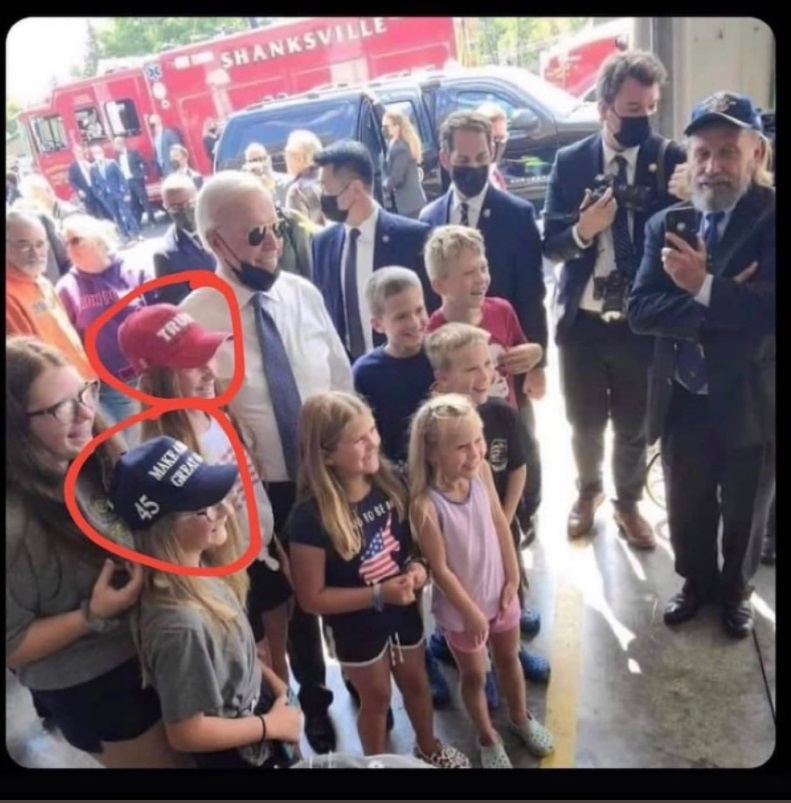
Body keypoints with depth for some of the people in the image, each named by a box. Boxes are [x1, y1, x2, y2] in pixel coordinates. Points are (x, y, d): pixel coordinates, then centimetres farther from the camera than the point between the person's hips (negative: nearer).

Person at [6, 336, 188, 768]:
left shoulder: (98, 463, -9)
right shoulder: (14, 528, -29)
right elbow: (12, 647, -19)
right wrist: (93, 616, -28)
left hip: (148, 648, 7)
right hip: (92, 690, -6)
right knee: (174, 760, 17)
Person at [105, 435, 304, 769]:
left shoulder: (203, 571, -11)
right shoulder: (181, 622, -36)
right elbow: (186, 733, -26)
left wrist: (274, 682, -1)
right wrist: (272, 724, -17)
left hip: (257, 709, 7)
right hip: (237, 753, -7)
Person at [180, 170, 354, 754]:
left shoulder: (304, 293, -4)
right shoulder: (193, 319, -15)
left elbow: (343, 381, 3)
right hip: (264, 491, -2)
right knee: (294, 600, 19)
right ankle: (314, 699, 48)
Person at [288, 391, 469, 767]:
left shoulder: (388, 483, -15)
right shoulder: (311, 518, -30)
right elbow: (312, 598, -22)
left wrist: (416, 566, -17)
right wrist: (379, 595, -27)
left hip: (403, 611, 5)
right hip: (358, 627, -4)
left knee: (416, 683, 27)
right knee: (376, 698, 20)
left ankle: (429, 747, 57)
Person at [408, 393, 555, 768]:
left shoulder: (482, 471, -18)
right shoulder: (426, 504, -32)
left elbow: (500, 525, -6)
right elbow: (439, 568, -22)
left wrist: (512, 579, -3)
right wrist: (471, 611, -13)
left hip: (499, 592, 5)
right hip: (459, 607, -4)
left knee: (509, 658, 28)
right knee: (474, 675, 20)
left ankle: (520, 717, 56)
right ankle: (487, 737, 47)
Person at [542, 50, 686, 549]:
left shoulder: (671, 160, -5)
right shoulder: (570, 162, -2)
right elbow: (551, 245, -5)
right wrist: (582, 230, -22)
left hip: (643, 320, 0)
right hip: (582, 319, 1)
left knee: (634, 425, 15)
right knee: (585, 422, 16)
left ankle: (628, 502, 39)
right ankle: (589, 490, 43)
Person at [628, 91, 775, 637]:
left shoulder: (772, 218, -12)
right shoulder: (666, 224, -2)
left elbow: (767, 310, -24)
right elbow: (640, 311, -12)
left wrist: (705, 288, -26)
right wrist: (728, 308, -23)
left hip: (752, 403, -2)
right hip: (683, 401, 3)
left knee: (745, 513, 19)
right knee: (687, 509, 21)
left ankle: (736, 589, 46)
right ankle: (698, 581, 47)